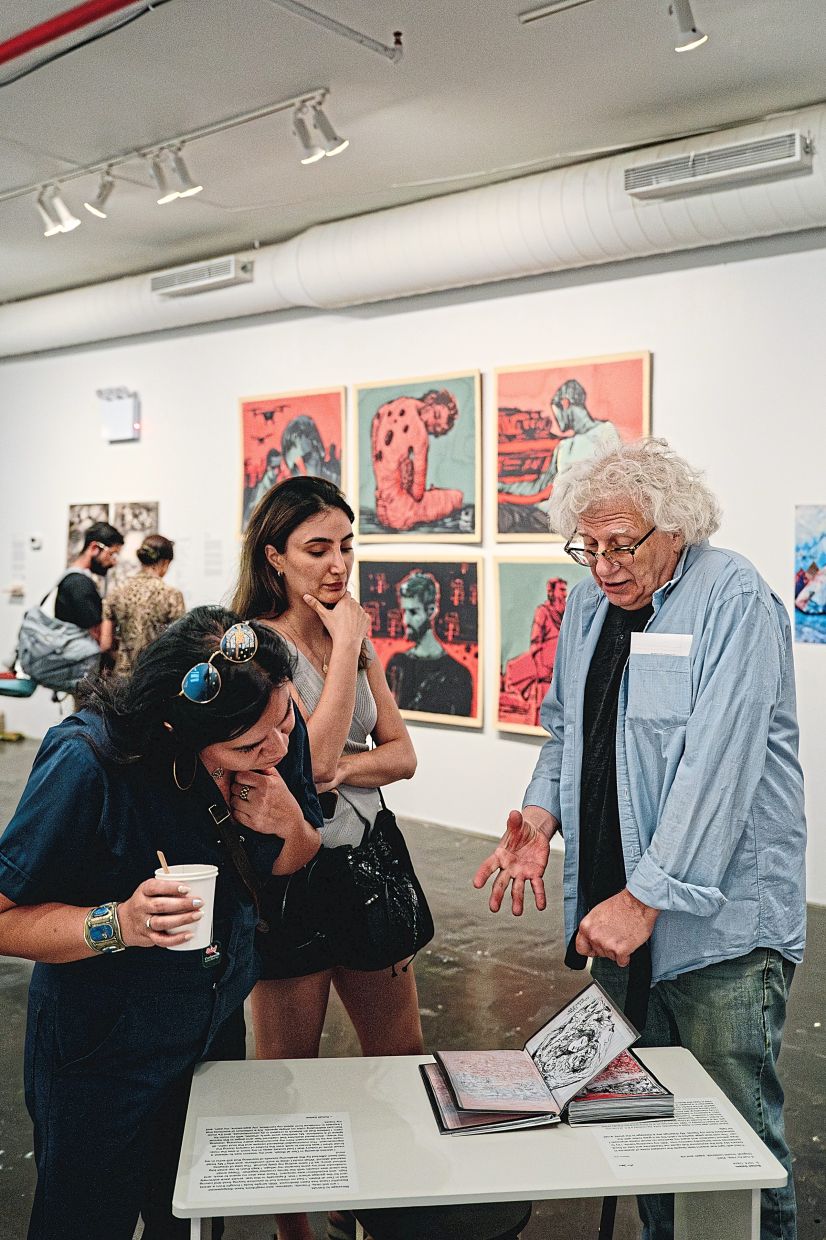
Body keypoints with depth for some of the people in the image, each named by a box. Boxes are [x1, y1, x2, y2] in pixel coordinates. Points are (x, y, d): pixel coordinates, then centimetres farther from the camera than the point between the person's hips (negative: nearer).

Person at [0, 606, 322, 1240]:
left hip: (219, 1030, 5)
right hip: (103, 1054, -5)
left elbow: (294, 866, 2)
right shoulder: (89, 762, -32)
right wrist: (119, 924, -38)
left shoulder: (277, 731, -15)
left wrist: (293, 828, -20)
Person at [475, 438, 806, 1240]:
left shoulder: (733, 599, -14)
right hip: (619, 911, 7)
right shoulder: (587, 604, 9)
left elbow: (716, 765, -22)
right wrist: (541, 814, -1)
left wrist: (644, 897, -24)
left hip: (720, 920, -6)